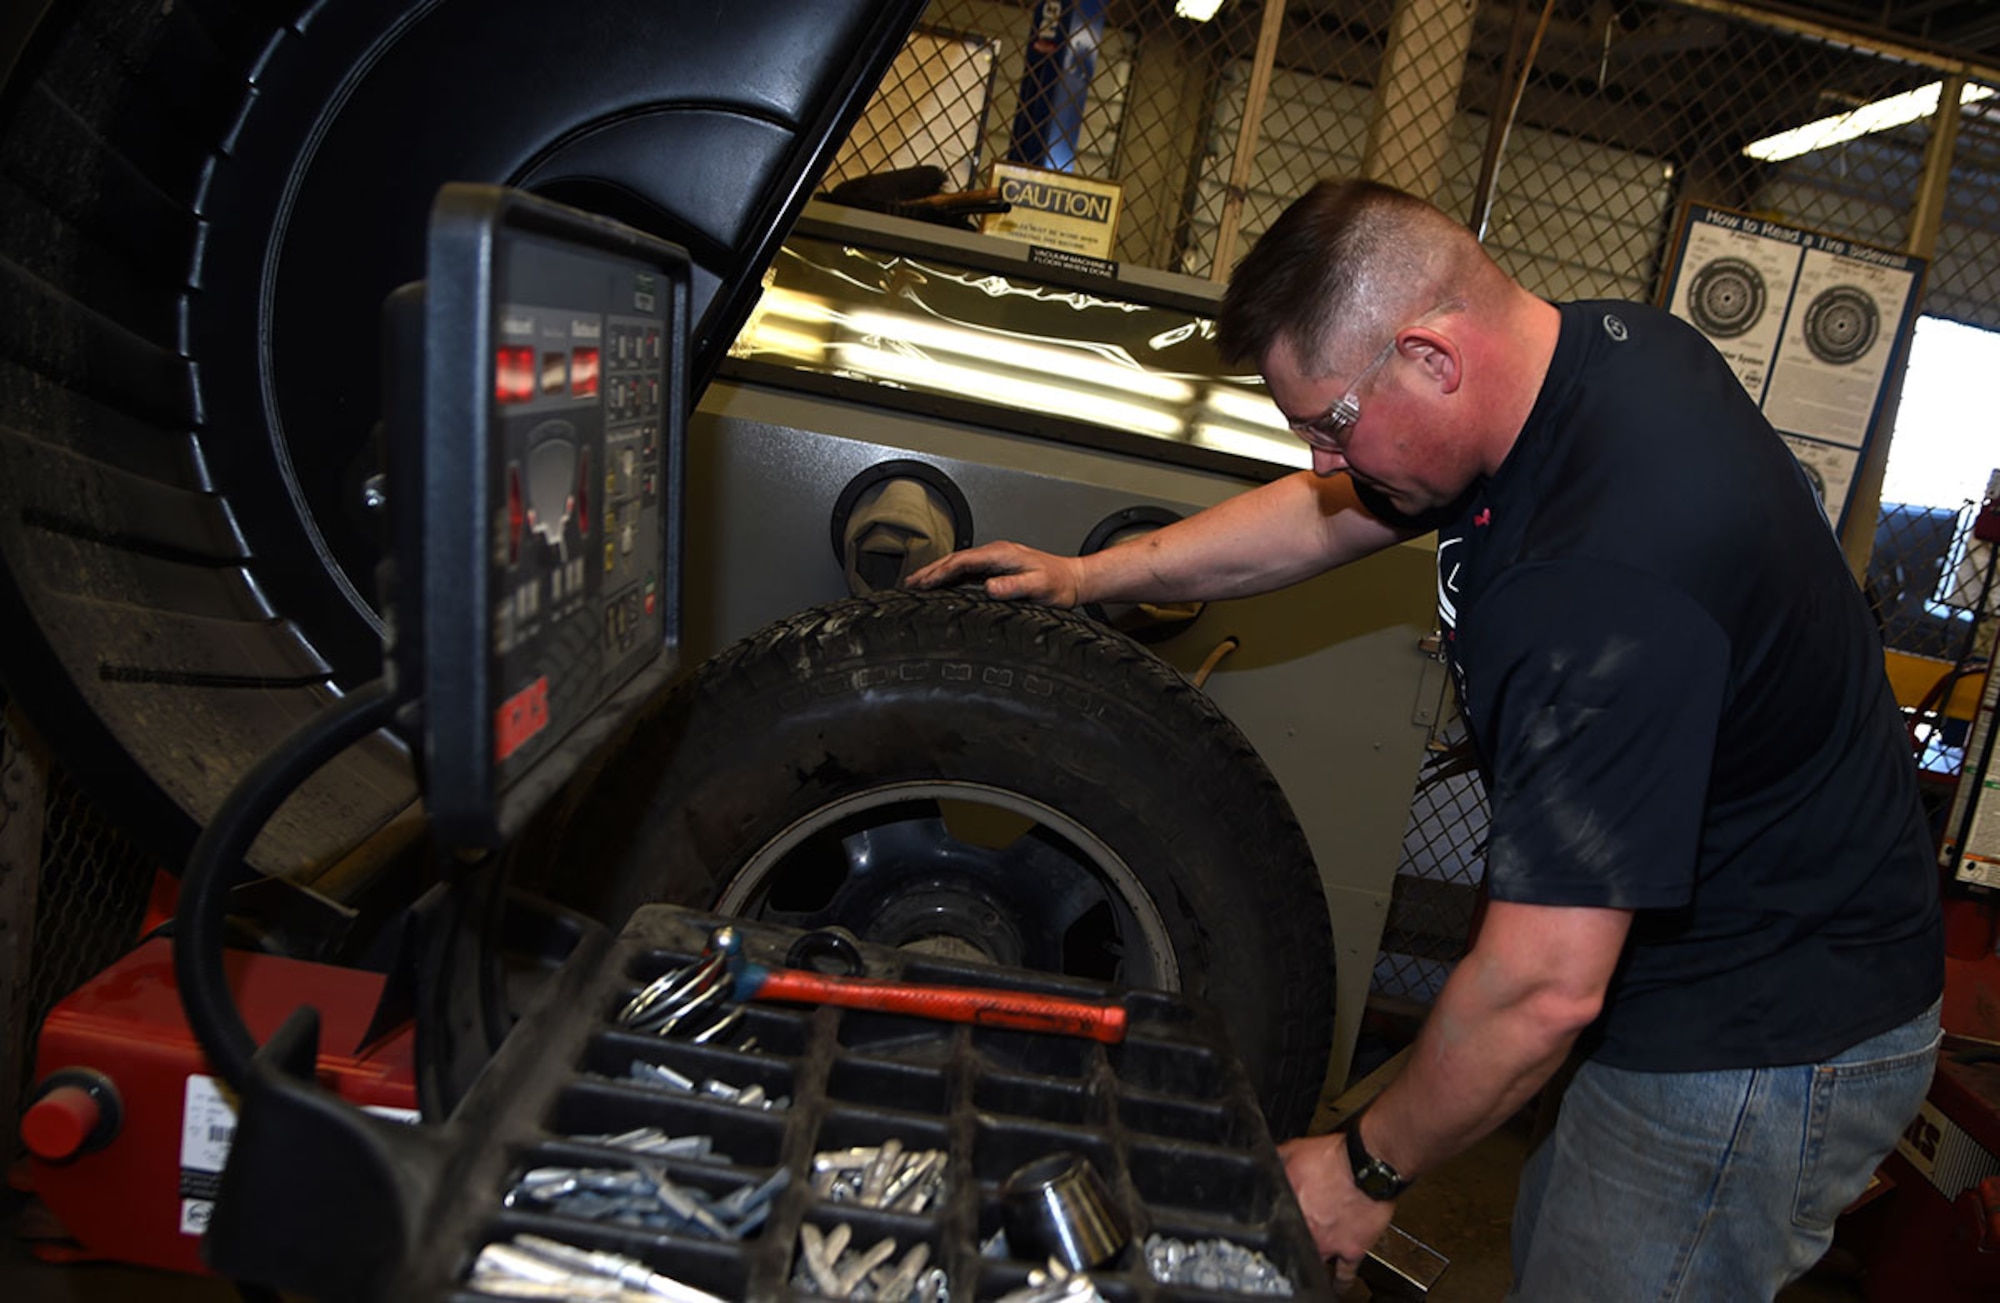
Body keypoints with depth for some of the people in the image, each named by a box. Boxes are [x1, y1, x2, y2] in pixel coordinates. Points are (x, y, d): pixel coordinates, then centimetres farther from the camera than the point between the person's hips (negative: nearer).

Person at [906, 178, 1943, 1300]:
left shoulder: (1606, 583, -36)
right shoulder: (1591, 344, -5)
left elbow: (1543, 988, -32)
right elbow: (1337, 518, 9)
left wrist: (1367, 1171, -15)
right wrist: (1093, 574, 8)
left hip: (1759, 1053, -9)